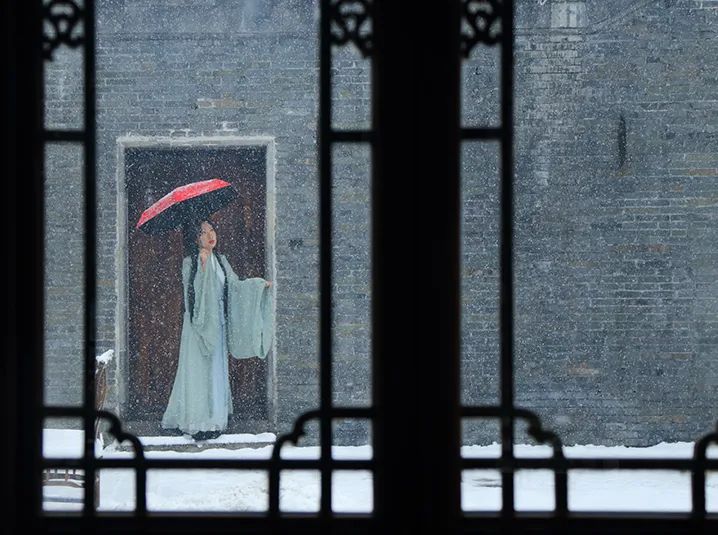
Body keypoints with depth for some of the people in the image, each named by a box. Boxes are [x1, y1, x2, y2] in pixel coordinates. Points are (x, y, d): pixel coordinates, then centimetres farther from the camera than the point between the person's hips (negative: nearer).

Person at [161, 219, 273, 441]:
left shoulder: (220, 260, 12)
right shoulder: (190, 262, -8)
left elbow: (234, 287, 11)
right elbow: (194, 291, -19)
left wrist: (259, 285, 2)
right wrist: (203, 266, -30)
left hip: (217, 323, 7)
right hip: (199, 322, -7)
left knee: (217, 370, 7)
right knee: (200, 370, -7)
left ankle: (215, 419, 12)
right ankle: (200, 424, -5)